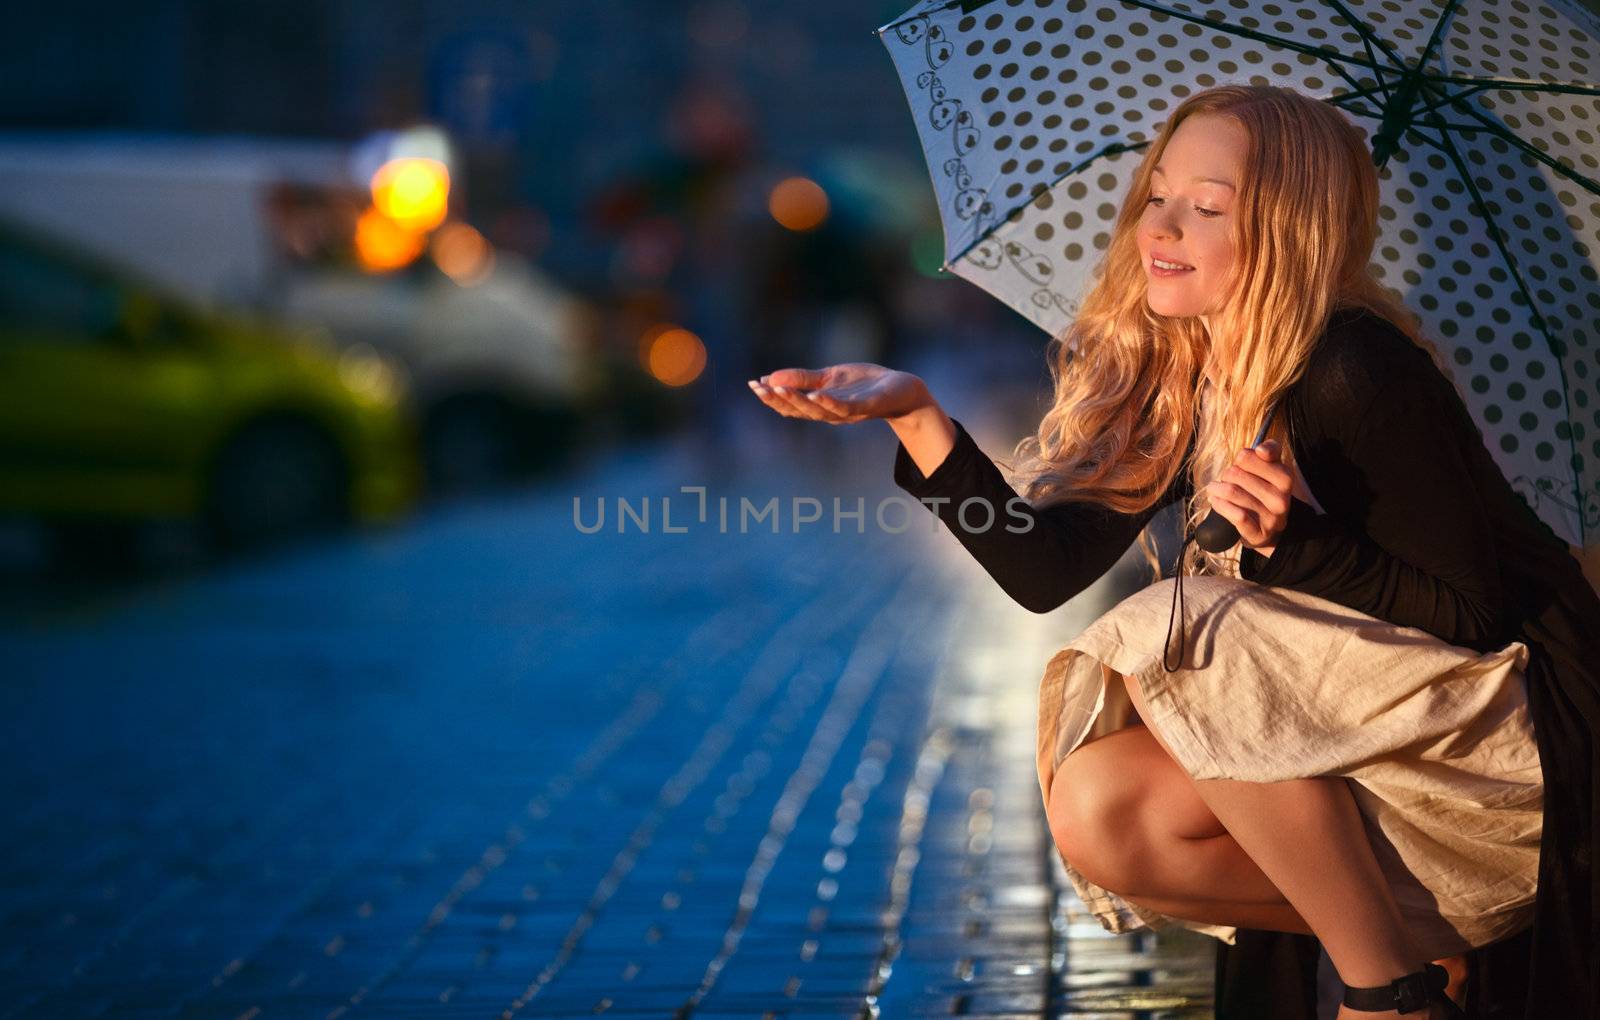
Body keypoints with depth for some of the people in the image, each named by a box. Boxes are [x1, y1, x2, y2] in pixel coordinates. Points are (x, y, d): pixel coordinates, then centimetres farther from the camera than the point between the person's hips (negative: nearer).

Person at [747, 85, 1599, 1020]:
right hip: (1336, 727, 7)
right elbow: (1045, 570, -6)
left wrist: (1298, 545, -32)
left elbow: (1471, 614, -18)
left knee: (1185, 648, -25)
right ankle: (1422, 937, 4)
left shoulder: (1356, 373, -22)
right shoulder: (1173, 381, 0)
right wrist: (916, 413, -16)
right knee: (1098, 816, -13)